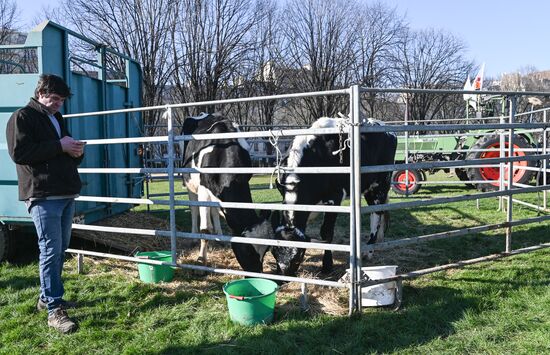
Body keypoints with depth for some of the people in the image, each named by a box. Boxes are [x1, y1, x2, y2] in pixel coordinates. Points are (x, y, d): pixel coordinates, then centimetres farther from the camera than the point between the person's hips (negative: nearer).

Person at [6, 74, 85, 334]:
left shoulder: (57, 119, 21)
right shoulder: (22, 117, -3)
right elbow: (19, 152, -16)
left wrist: (76, 151, 2)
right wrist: (59, 146, -17)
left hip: (66, 194, 8)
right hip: (43, 196, -8)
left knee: (60, 249, 13)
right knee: (51, 250, -9)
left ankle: (46, 297, 27)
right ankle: (54, 310, -5)